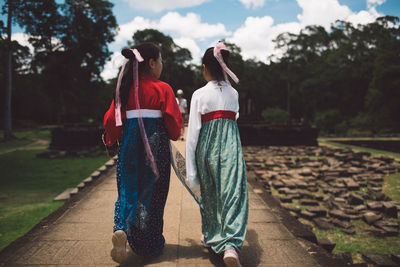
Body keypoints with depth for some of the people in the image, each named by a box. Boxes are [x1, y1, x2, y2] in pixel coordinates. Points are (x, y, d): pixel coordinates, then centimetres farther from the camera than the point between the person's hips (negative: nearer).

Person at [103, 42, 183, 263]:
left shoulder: (125, 88, 3)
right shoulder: (163, 89, -7)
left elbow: (112, 119, 3)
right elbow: (174, 120, -7)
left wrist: (113, 140, 20)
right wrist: (173, 135, 14)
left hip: (129, 143, 3)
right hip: (156, 144, -3)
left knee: (129, 189, 13)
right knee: (151, 191, 8)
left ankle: (121, 229, -12)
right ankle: (149, 244, 19)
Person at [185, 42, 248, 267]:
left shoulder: (200, 94, -4)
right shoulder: (233, 93, 6)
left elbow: (193, 133, -6)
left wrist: (191, 168, -2)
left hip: (207, 147, -1)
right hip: (231, 146, 1)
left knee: (209, 193, 16)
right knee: (233, 193, -2)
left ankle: (210, 236, 33)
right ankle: (231, 245, -17)